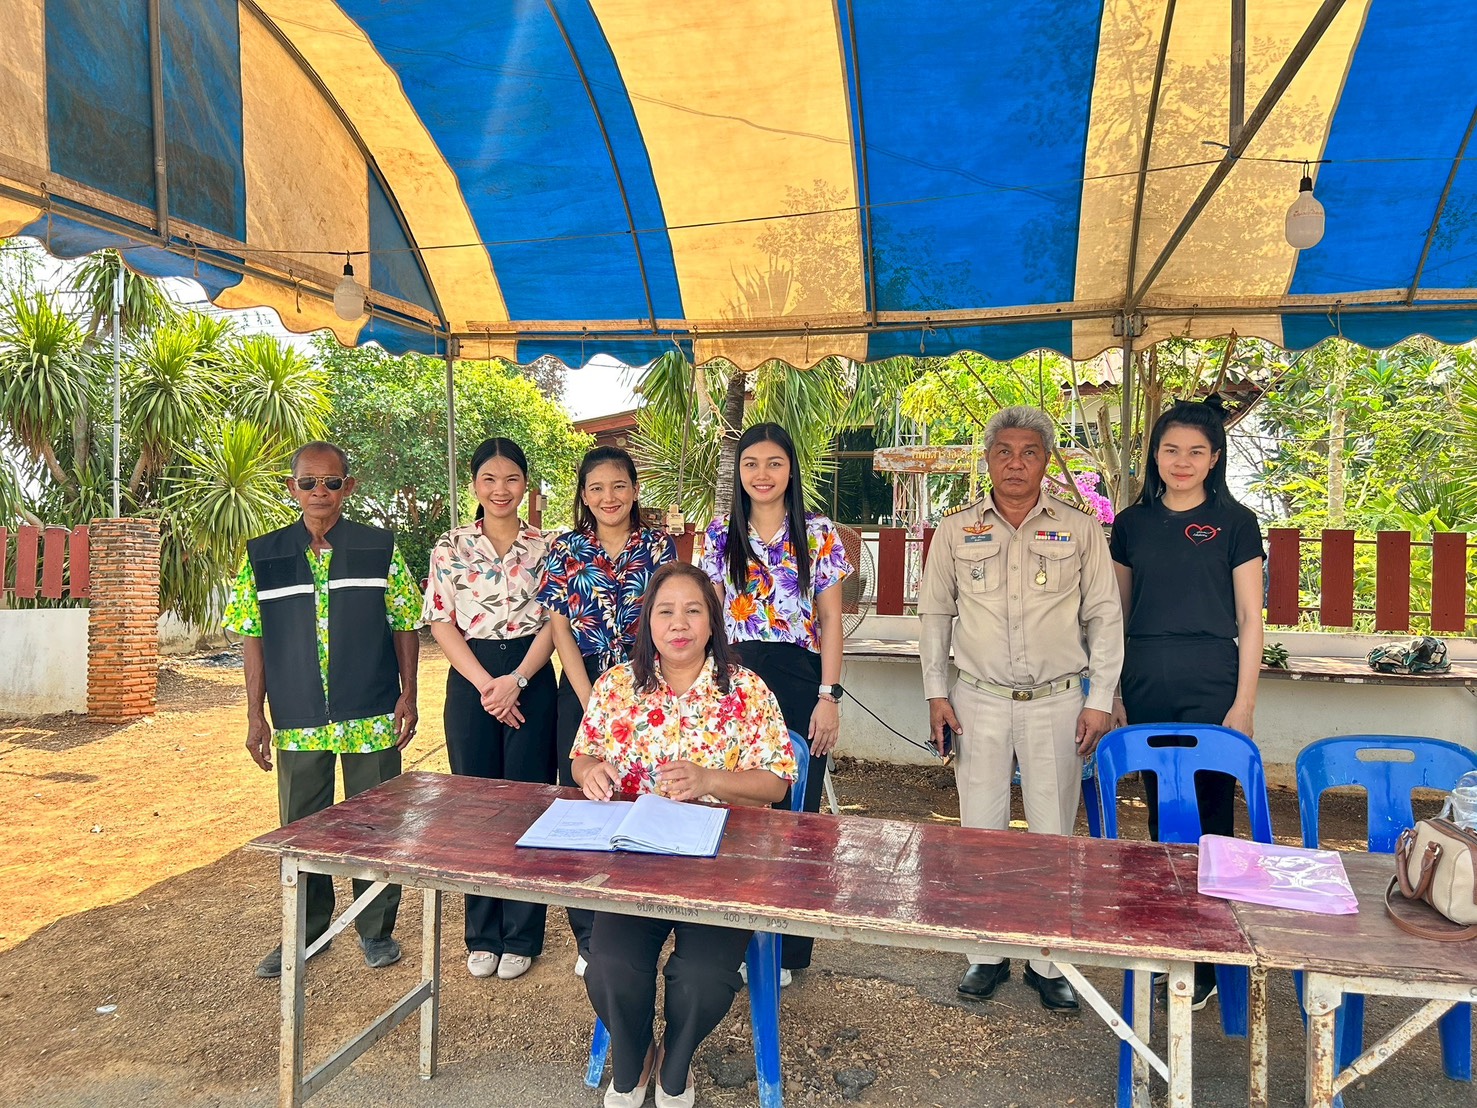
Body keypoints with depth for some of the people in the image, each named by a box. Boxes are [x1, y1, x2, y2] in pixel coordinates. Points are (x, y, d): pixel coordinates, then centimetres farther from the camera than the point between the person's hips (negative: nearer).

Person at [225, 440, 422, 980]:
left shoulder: (380, 548, -1)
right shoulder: (262, 556, 3)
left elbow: (405, 626, 3)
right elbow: (253, 637, 5)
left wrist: (407, 696, -4)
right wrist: (256, 716, 2)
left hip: (373, 718, -1)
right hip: (298, 722, 2)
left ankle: (376, 929, 26)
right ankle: (305, 932, 32)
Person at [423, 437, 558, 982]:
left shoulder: (544, 547, 3)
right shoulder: (449, 547, 4)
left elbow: (554, 622, 0)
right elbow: (441, 624, 0)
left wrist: (516, 680, -14)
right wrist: (486, 685, -10)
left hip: (531, 682, 0)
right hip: (471, 682, 1)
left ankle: (521, 936, 18)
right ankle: (482, 935, 23)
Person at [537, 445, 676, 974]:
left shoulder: (658, 547, 3)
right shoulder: (565, 550, 4)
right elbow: (561, 631, 0)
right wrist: (593, 703, -8)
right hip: (582, 688, 1)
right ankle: (590, 938, 19)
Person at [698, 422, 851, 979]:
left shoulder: (819, 534, 1)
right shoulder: (720, 535, 7)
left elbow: (830, 621, 0)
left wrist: (828, 697, -6)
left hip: (798, 680, -2)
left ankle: (788, 947, 18)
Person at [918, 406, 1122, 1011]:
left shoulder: (1079, 530, 2)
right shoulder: (955, 530, 4)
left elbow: (1104, 617, 5)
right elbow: (935, 613, 9)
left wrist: (1099, 700, 0)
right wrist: (936, 693, 4)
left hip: (1056, 701, 0)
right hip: (978, 700, 1)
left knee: (1053, 834, 6)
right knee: (980, 831, 7)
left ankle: (1048, 961, 21)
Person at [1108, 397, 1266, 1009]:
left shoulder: (1235, 523, 0)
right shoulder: (1132, 523, 8)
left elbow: (1249, 620, -1)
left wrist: (1243, 704, -6)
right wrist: (1111, 693, 7)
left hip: (1211, 691, -3)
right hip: (1146, 691, 3)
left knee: (1208, 820, 1)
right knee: (1160, 815, 11)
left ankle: (1205, 961, 14)